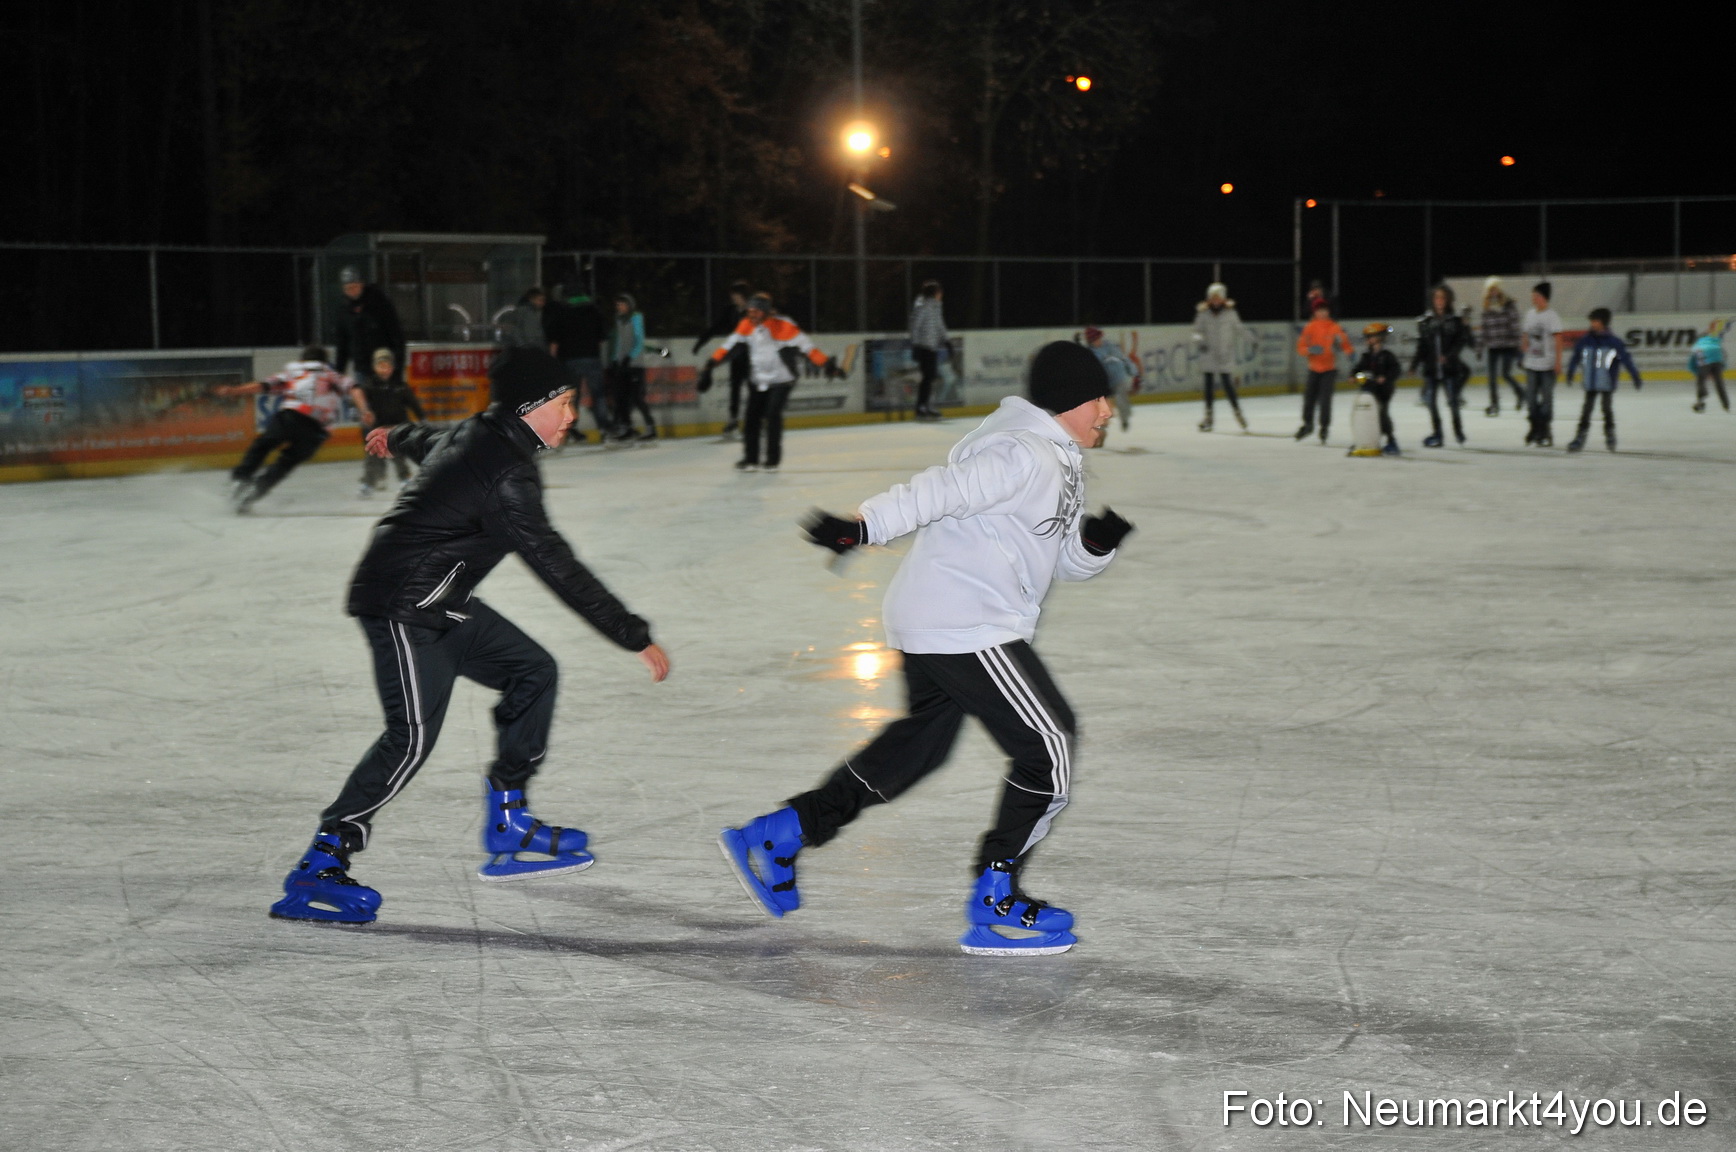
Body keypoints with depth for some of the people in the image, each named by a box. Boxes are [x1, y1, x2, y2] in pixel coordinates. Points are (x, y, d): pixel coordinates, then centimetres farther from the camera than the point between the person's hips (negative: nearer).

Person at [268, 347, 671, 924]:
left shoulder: (476, 436, 9)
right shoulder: (505, 474, -22)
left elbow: (431, 438, 34)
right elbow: (557, 568, -24)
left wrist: (398, 437, 61)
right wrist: (636, 637, -20)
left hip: (439, 604, 11)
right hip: (402, 606, -11)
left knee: (532, 670, 8)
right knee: (412, 736, -18)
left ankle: (509, 829, 12)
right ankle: (319, 867, -14)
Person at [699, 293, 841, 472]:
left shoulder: (783, 326, -19)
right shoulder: (746, 326, -2)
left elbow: (805, 346, -20)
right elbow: (729, 346, 5)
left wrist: (827, 365, -25)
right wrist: (710, 365, 3)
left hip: (781, 380, -5)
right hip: (758, 381, 5)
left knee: (772, 416, -16)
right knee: (751, 418, -2)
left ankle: (773, 459, -6)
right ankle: (750, 459, 9)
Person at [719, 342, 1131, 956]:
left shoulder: (1061, 464, 18)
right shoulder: (1025, 456, -16)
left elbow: (1065, 561, 18)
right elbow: (941, 490, -24)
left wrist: (1096, 542, -3)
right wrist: (861, 526, -31)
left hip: (932, 625, 11)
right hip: (964, 627, -11)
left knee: (922, 741, 22)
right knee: (1047, 748, -6)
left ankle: (776, 836, 26)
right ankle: (994, 908, 0)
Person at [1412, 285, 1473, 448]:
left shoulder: (1456, 320, -2)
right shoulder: (1424, 321, 2)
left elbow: (1461, 341, -4)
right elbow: (1421, 345, 5)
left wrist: (1449, 356, -18)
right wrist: (1415, 363, -3)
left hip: (1450, 367, -2)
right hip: (1431, 368, 2)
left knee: (1452, 400, -1)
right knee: (1431, 401, 3)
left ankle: (1457, 428, 21)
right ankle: (1437, 434, 14)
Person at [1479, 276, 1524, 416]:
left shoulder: (1509, 305, -5)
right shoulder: (1487, 308, 9)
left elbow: (1515, 325, -7)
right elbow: (1483, 327, 12)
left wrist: (1516, 344, -11)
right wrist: (1480, 345, 9)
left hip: (1507, 346, -5)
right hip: (1492, 347, 5)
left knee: (1505, 374, -9)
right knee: (1492, 377, 2)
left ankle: (1520, 394, 18)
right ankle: (1494, 405, 9)